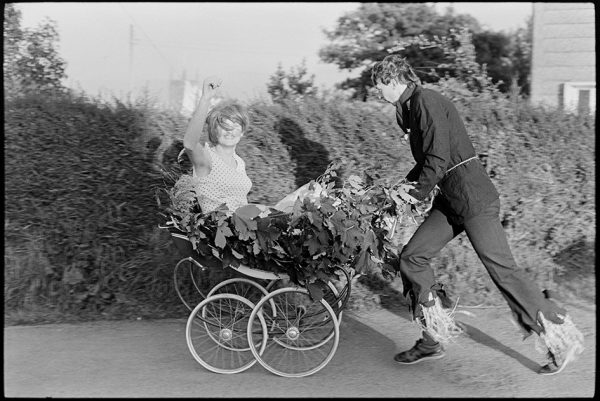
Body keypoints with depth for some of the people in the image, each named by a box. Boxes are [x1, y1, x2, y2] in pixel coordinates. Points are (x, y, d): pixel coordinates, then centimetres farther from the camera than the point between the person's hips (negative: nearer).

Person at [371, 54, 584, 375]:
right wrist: (408, 183, 9)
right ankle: (436, 337, 17)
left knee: (502, 270, -6)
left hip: (473, 198, -10)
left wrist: (418, 193, -7)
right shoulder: (409, 108, 18)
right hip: (450, 201, 10)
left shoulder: (427, 102, -13)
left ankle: (562, 338, 10)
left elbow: (438, 160, -21)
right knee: (411, 257, 6)